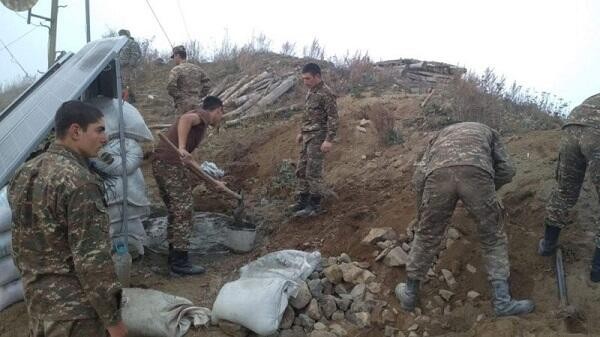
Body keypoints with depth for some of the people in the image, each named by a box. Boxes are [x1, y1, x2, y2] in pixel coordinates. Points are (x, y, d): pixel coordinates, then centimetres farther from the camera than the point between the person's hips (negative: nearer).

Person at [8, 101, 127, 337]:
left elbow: (20, 243, 13)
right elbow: (91, 258, -24)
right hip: (72, 309, -8)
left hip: (36, 299, 9)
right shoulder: (79, 181, -23)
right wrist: (112, 317, -16)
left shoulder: (24, 173, 4)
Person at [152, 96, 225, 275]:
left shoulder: (197, 119, 28)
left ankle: (174, 256, 24)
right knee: (184, 210, -4)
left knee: (175, 211, 17)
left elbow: (190, 161, 30)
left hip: (160, 163, 10)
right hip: (170, 163, -9)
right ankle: (180, 262, 0)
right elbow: (185, 118, -23)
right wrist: (182, 147, -32)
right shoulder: (203, 115, 3)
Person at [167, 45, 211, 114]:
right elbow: (207, 83, 12)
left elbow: (171, 86, -20)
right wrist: (199, 96, 11)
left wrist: (178, 97, -8)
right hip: (197, 104, 5)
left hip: (183, 105, -5)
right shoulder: (197, 68, 11)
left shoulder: (176, 70, -7)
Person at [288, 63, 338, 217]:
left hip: (318, 137, -9)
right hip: (308, 136, 9)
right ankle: (302, 200, 22)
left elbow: (333, 118, -18)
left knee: (313, 172, -4)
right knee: (301, 170, 11)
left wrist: (329, 140, -23)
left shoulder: (326, 93, -15)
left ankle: (315, 205, 6)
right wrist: (302, 132, 23)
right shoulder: (311, 91, 13)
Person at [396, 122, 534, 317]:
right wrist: (484, 192, 41)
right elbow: (506, 170, 26)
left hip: (438, 173, 2)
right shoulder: (488, 132, 42)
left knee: (426, 236, 20)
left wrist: (422, 212, 38)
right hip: (476, 173, -1)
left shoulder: (441, 136, 43)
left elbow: (419, 176, 27)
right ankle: (502, 299, 17)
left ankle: (410, 294, 33)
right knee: (493, 236, 19)